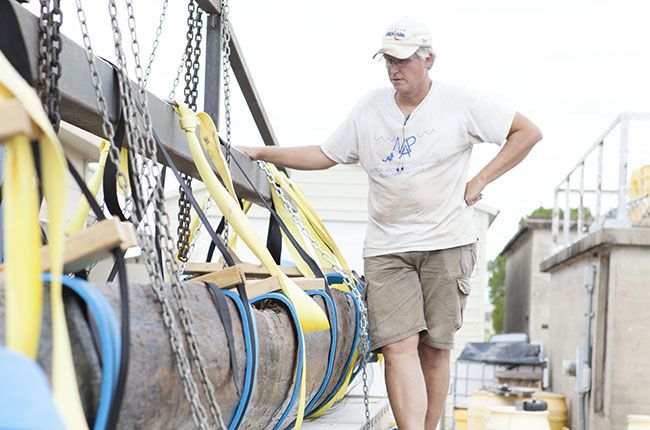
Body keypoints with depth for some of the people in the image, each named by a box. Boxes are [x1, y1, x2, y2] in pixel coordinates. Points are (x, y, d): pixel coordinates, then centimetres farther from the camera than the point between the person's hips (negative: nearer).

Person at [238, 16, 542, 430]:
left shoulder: (461, 102, 0)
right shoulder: (369, 107, 11)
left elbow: (528, 132, 4)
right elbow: (326, 155, 18)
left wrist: (480, 181, -1)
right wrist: (259, 153, 11)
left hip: (447, 244, -2)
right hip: (386, 248, 2)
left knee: (436, 348, 3)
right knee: (398, 346, -12)